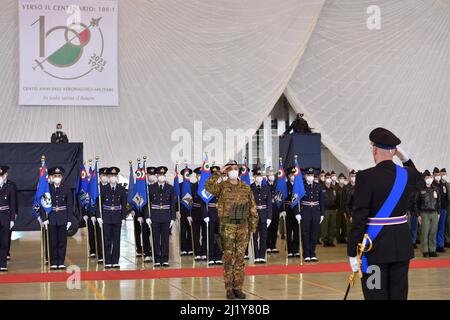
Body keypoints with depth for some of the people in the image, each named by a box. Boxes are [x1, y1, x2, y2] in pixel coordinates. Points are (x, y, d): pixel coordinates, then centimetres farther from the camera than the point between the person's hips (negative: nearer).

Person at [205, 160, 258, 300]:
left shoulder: (246, 188, 8)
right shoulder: (222, 186, 1)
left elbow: (252, 209, 10)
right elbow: (208, 186, -21)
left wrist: (252, 227, 5)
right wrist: (218, 173, -17)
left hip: (243, 226, 2)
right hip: (227, 226, -2)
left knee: (240, 257, 4)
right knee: (228, 257, -1)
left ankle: (238, 288, 10)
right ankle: (229, 289, 4)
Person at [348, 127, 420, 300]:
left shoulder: (366, 177, -15)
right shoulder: (408, 174, 1)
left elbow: (359, 217, -17)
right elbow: (417, 177, 30)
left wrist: (352, 252, -13)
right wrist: (405, 158, 18)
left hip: (375, 245, -5)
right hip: (402, 245, 5)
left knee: (376, 295, 2)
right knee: (399, 294, 10)